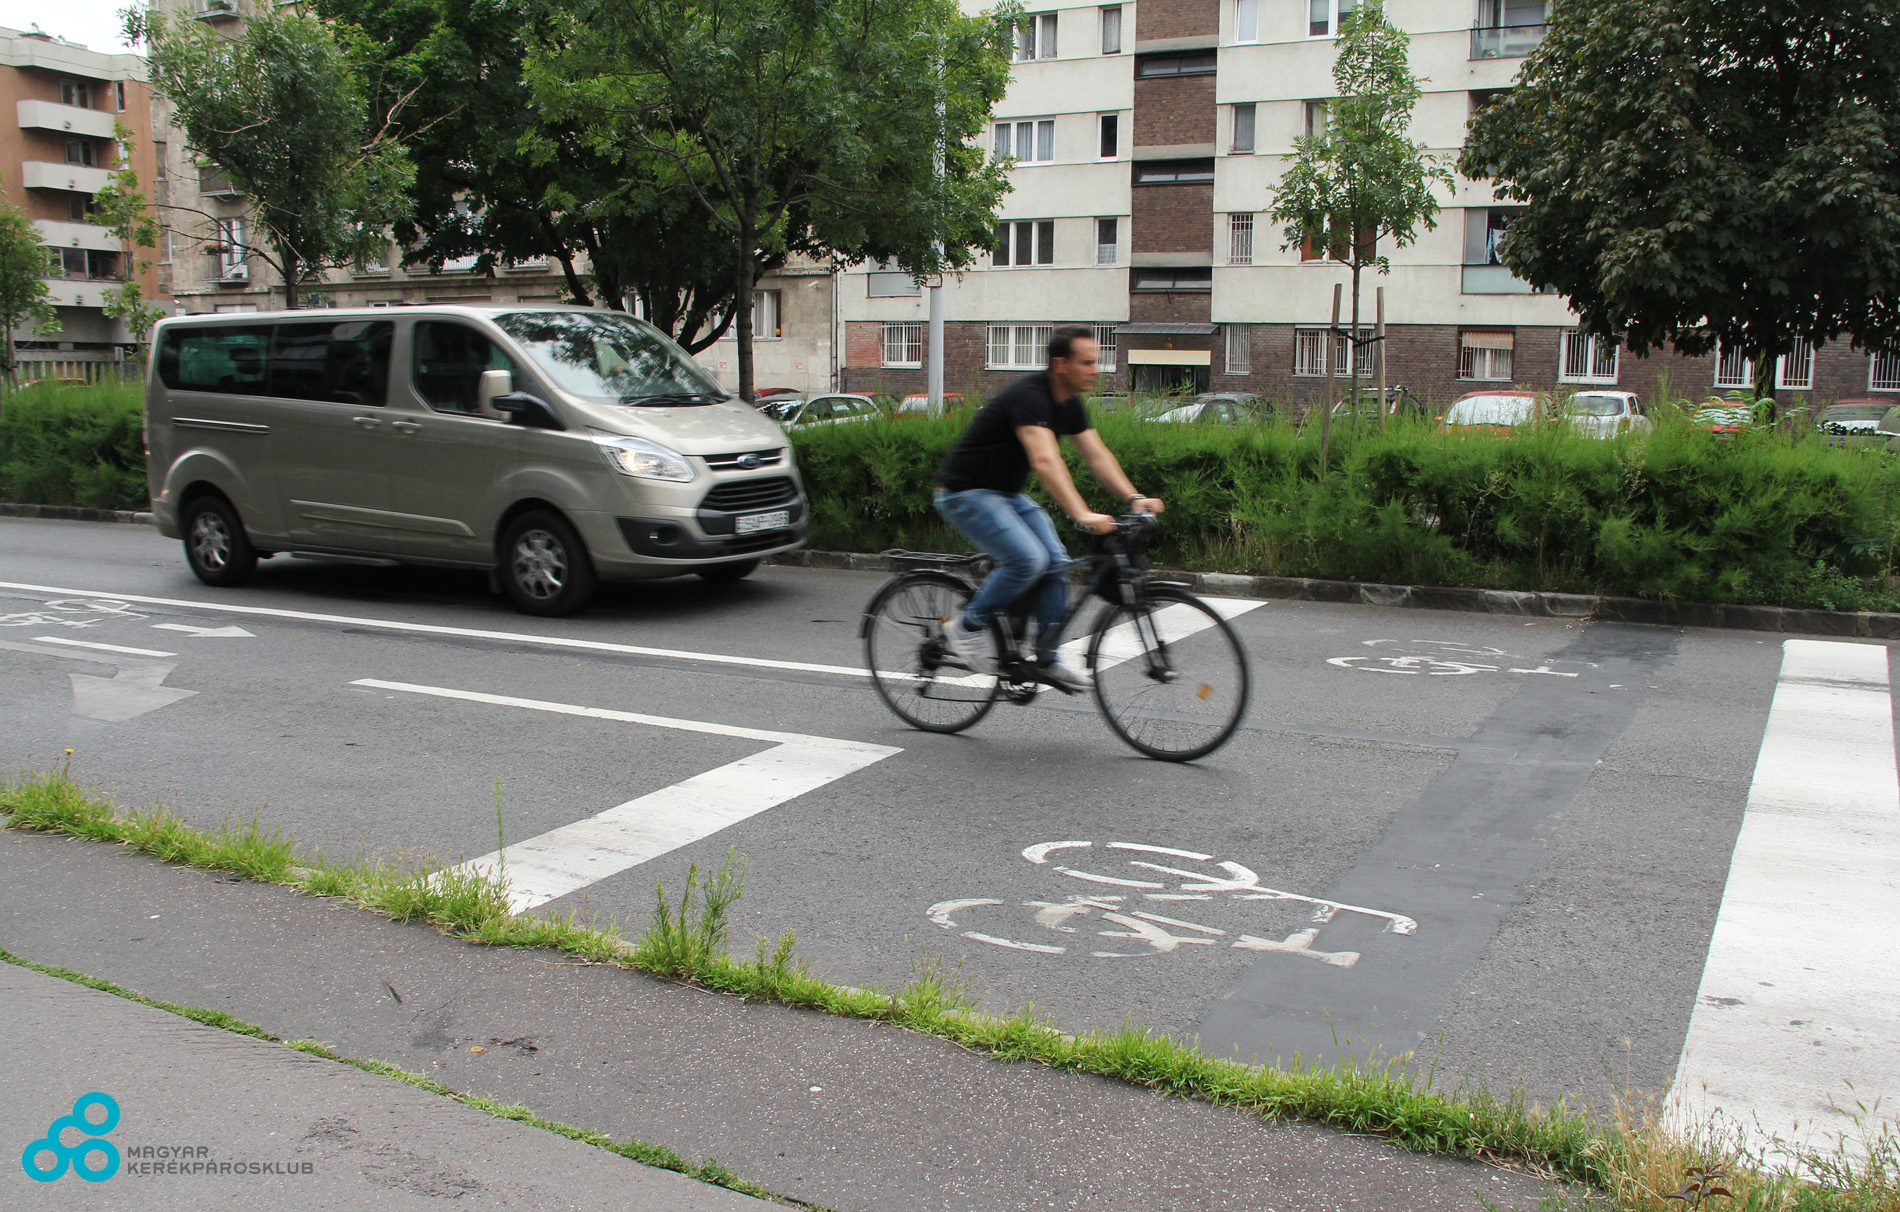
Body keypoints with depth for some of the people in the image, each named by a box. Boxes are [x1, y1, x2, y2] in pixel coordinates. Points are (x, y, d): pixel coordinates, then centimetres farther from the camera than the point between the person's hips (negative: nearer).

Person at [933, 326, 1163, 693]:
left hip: (1007, 493, 9)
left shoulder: (1070, 404, 3)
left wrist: (1133, 498, -11)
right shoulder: (1029, 395, -26)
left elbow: (1097, 455, 3)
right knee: (1028, 559, -25)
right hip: (966, 493, -9)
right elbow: (1045, 461, -40)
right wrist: (1082, 515, -49)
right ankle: (967, 627, -6)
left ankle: (1048, 659, 6)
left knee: (1056, 561, -3)